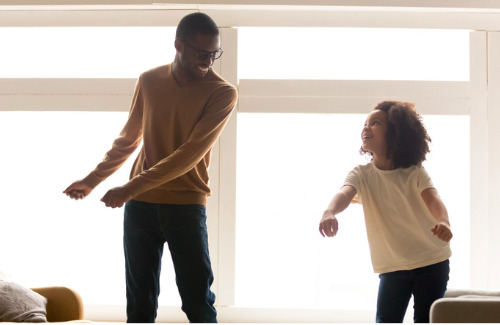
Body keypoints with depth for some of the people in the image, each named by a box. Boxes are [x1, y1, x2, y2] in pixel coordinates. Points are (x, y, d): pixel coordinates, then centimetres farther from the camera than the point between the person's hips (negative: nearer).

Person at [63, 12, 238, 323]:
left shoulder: (223, 93, -7)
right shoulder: (149, 81, 6)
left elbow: (191, 153, -16)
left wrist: (131, 188, -19)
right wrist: (92, 180, 18)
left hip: (187, 207, -3)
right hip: (140, 206, 3)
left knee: (198, 300, -3)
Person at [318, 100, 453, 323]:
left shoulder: (415, 173, -7)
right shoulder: (361, 175, -5)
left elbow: (433, 200, -24)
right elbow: (344, 194, -25)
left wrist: (444, 223, -48)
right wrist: (329, 213, -51)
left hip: (431, 263, -1)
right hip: (392, 267, 1)